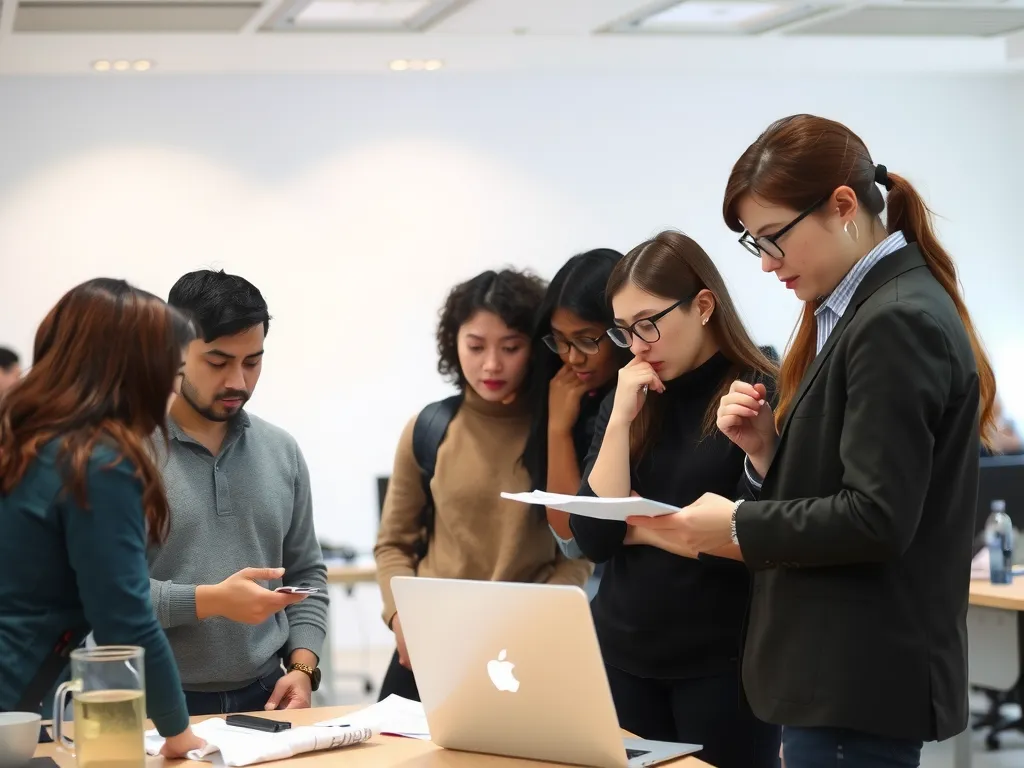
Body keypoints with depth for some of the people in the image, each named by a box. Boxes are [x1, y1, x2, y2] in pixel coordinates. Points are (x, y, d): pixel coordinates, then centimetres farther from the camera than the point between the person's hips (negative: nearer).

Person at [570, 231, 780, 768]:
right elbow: (592, 538, 0)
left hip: (722, 662, -5)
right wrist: (622, 419, -7)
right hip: (623, 654, 5)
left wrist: (637, 527, -6)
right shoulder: (629, 401, 8)